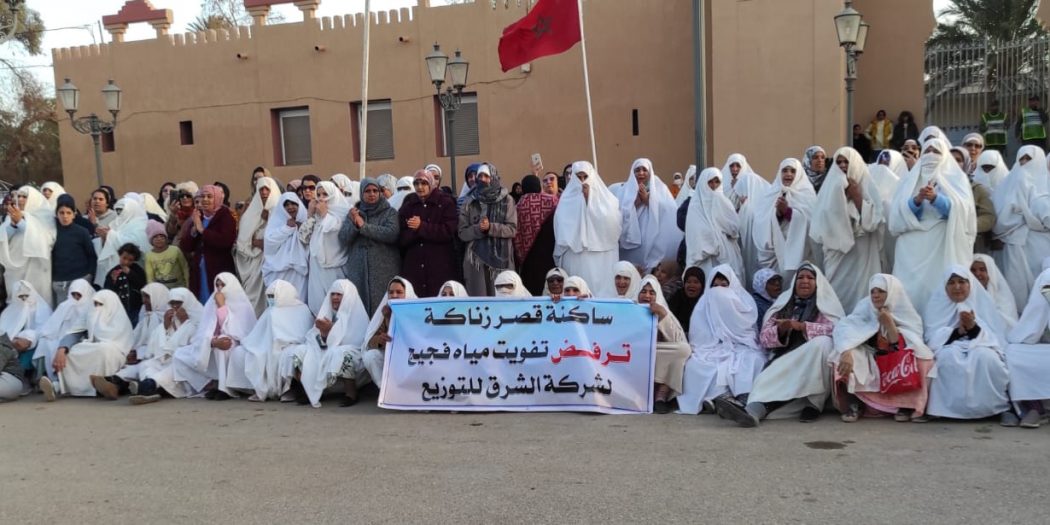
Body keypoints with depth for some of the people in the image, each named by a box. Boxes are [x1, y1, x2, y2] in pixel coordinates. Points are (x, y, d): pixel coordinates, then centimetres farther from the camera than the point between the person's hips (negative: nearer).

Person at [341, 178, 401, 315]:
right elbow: (343, 239, 5)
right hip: (358, 271, 2)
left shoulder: (390, 212, 7)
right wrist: (354, 224, -13)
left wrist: (364, 226, -10)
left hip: (384, 271, -2)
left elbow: (392, 234, -12)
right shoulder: (354, 213, 15)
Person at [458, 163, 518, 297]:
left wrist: (490, 227, -17)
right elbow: (462, 233, 3)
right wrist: (478, 229, -15)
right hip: (476, 258, 1)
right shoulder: (469, 203, 8)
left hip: (501, 258, -1)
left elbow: (513, 229, -3)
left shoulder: (506, 200, 4)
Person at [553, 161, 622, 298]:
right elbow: (563, 230, 6)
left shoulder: (604, 196, 7)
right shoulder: (567, 199, 8)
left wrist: (589, 199, -8)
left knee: (601, 285, -6)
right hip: (575, 253, 0)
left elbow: (609, 220, -7)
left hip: (601, 254, 0)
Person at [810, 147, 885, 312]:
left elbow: (874, 220, -5)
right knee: (837, 293, -2)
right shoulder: (832, 189, 9)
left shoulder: (867, 188, 4)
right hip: (837, 254, 2)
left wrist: (857, 197, -8)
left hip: (862, 256, -1)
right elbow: (823, 223, 1)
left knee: (860, 293, -5)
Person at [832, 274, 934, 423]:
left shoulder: (908, 315, -12)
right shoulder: (865, 308, -13)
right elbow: (842, 328, -27)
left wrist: (889, 324, -30)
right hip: (870, 362, 0)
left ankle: (904, 404, -12)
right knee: (852, 354, -27)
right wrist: (846, 353, -44)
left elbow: (902, 348, -19)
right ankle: (854, 404, -17)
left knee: (915, 356, -28)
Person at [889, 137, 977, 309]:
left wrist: (935, 198, -21)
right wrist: (916, 200, -16)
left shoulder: (956, 178, 12)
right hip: (914, 247, 2)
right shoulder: (910, 180, 17)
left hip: (945, 245, -2)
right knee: (912, 288, -7)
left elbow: (960, 210, -5)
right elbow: (898, 214, 3)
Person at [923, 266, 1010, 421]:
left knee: (984, 357, -34)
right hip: (949, 346, -1)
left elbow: (995, 337, -3)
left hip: (980, 346, 1)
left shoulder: (983, 301, 6)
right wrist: (958, 331, -21)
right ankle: (955, 406, -23)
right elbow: (934, 338, -5)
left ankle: (989, 406, -16)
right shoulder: (937, 303, 5)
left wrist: (974, 327, -23)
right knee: (950, 357, -36)